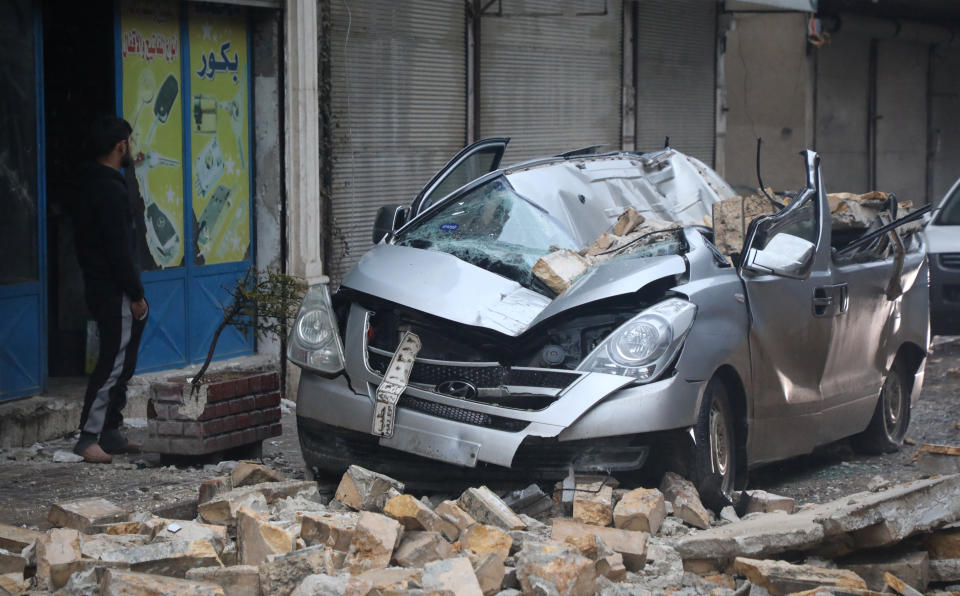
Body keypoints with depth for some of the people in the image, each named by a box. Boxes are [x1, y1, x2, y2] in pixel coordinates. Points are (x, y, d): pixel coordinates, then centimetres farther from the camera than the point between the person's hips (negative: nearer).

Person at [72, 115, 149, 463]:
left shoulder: (92, 185, 14)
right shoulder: (111, 190, -17)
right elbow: (119, 249, -20)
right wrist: (136, 294, -17)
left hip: (99, 287, 10)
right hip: (114, 291, -10)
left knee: (119, 363, 14)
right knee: (115, 363, -9)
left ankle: (110, 433, 19)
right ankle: (89, 437, -9)